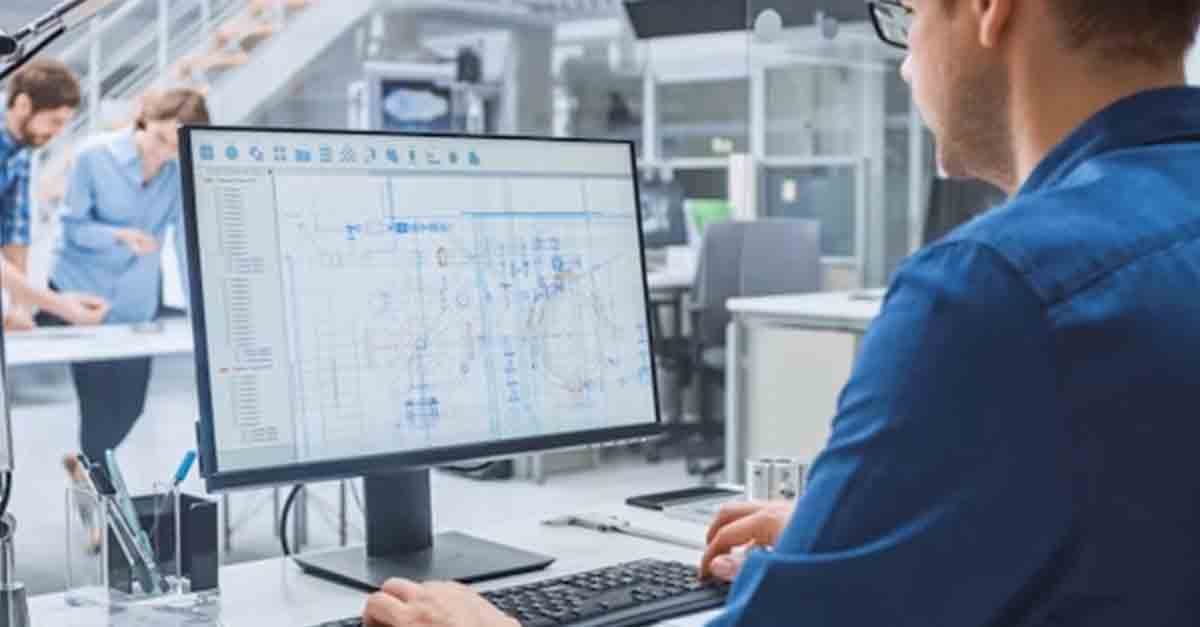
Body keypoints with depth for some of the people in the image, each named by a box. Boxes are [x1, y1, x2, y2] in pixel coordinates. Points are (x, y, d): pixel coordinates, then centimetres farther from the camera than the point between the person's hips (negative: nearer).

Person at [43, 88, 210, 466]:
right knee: (97, 400, -3)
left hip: (137, 304, 3)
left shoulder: (184, 173, -8)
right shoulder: (95, 156, -14)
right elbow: (73, 226, -10)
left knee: (129, 403, 8)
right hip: (80, 295, -3)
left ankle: (89, 463, 36)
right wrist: (120, 235, -29)